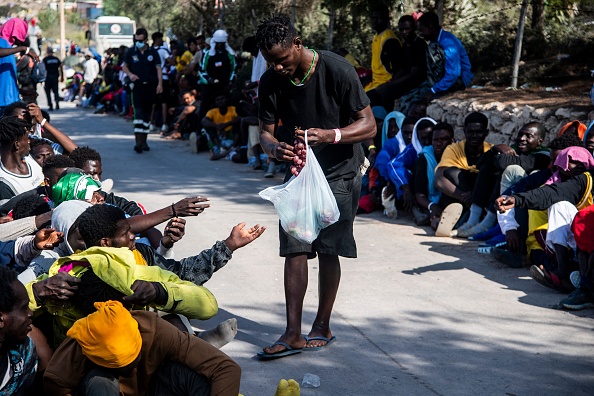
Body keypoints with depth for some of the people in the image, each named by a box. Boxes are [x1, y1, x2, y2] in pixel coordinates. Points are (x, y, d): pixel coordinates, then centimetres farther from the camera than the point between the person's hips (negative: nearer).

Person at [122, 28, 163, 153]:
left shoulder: (153, 52, 4)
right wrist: (130, 74, -10)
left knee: (147, 113, 8)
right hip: (137, 86, -2)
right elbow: (124, 66, 11)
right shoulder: (131, 52, 4)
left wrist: (160, 83, -12)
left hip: (150, 86, 2)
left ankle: (144, 140, 18)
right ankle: (138, 141, -20)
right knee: (139, 112, -14)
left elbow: (158, 68, 0)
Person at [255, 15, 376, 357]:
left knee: (328, 250, -1)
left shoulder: (337, 70, -21)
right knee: (294, 249, -3)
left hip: (340, 172, -4)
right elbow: (266, 133, -4)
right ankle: (293, 334, 0)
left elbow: (368, 126, -19)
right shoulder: (271, 81, -9)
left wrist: (330, 135, -37)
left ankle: (322, 326, 15)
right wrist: (275, 148, -29)